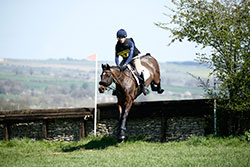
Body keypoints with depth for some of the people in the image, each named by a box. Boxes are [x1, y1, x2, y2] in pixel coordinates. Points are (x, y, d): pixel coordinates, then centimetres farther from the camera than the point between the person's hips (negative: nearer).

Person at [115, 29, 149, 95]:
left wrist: (125, 64, -42)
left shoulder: (130, 43, -25)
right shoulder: (118, 46, -9)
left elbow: (131, 55, -31)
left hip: (134, 58, -5)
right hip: (125, 59, 5)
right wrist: (118, 65, -28)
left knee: (139, 71, -26)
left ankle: (143, 87, -9)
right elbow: (116, 57, -8)